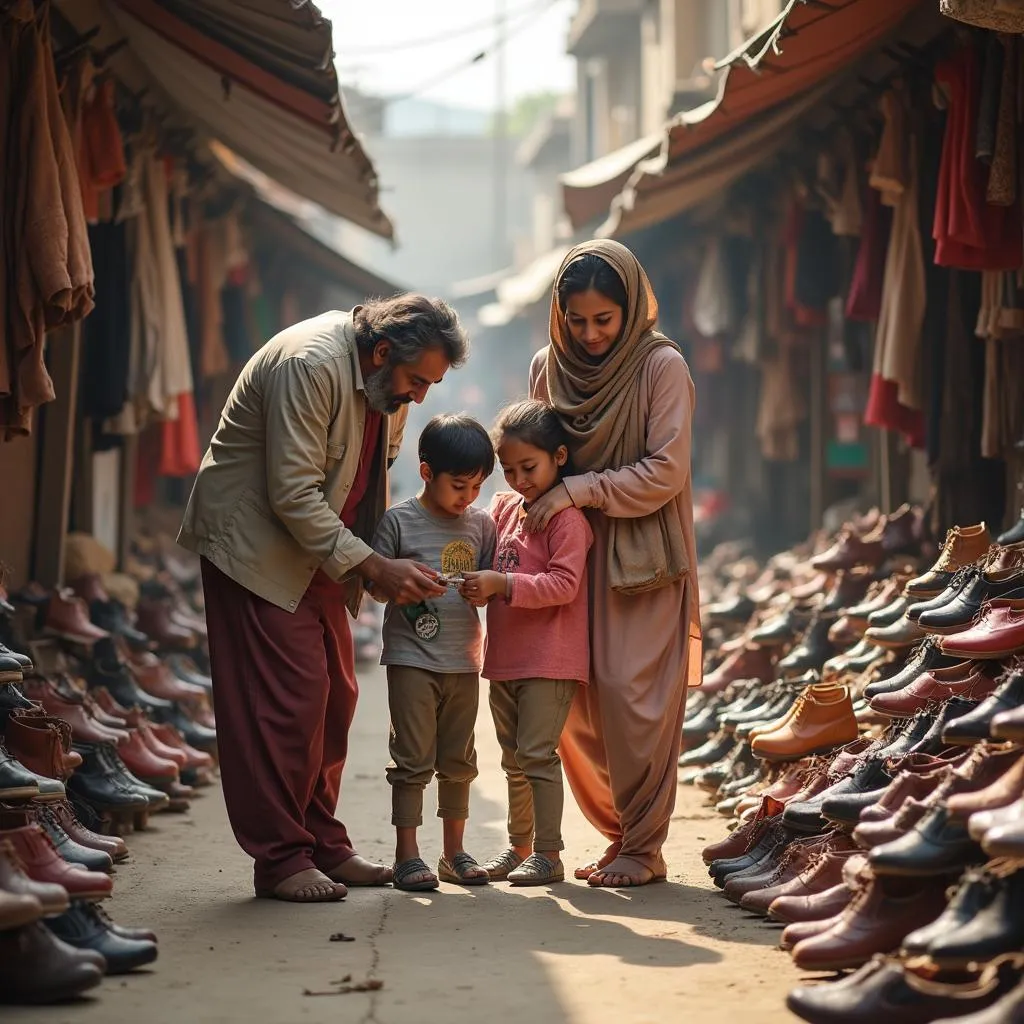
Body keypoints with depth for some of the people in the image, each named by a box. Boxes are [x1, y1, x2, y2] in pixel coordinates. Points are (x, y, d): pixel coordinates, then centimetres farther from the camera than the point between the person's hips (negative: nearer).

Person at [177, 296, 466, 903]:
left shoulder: (388, 387, 3)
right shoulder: (309, 365, -26)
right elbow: (294, 494, -27)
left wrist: (392, 561, 0)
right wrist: (373, 567, -27)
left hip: (320, 552, 9)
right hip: (257, 547, -9)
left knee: (334, 698, 8)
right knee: (285, 700, -12)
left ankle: (323, 846, 17)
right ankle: (280, 858, -6)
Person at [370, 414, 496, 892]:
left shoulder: (481, 524, 8)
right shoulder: (399, 521, -5)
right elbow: (373, 581, -2)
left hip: (464, 659, 5)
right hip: (412, 657, -5)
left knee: (458, 759, 11)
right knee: (413, 758, -3)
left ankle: (454, 853, 20)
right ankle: (407, 855, 3)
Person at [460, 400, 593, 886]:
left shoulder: (566, 517, -11)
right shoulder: (504, 507, 12)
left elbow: (564, 585, -19)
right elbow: (486, 561, 21)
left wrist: (502, 584, -24)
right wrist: (477, 584, -2)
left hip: (549, 661, -8)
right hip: (504, 658, 8)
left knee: (537, 753, -8)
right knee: (514, 759, 16)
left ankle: (548, 854, -1)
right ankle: (519, 847, 26)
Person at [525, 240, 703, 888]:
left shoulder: (662, 367, -7)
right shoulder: (547, 369, 8)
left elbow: (665, 473, -12)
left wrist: (581, 490, -16)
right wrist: (542, 503, 2)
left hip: (644, 557, -5)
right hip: (574, 555, 5)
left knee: (633, 695, -9)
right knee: (576, 706, 1)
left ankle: (642, 848, 0)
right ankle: (621, 831, 14)